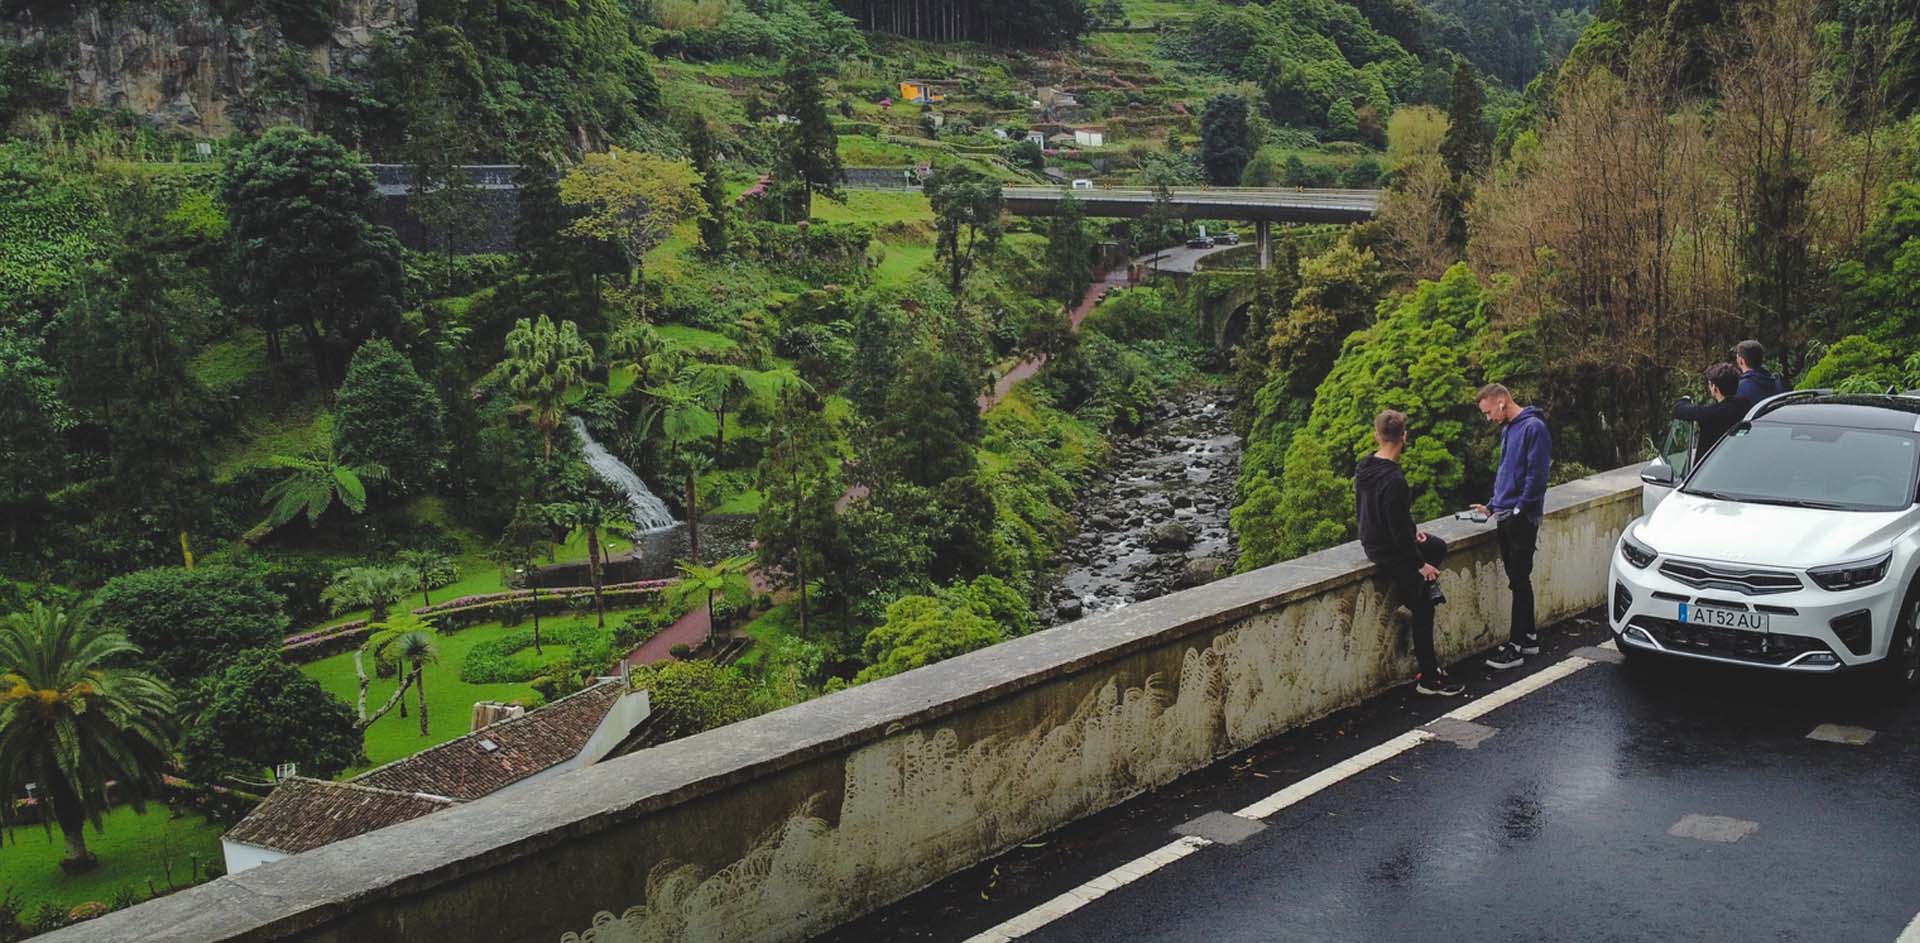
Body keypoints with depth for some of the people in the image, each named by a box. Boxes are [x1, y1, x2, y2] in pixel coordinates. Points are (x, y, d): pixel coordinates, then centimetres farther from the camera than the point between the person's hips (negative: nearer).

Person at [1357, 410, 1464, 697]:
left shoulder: (1364, 469, -1)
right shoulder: (1394, 480, -29)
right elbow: (1398, 530, -26)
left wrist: (1410, 531, 13)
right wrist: (1421, 564, -15)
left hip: (1372, 542, 9)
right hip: (1390, 552, -9)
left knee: (1438, 546, 28)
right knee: (1422, 610, 2)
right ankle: (1429, 678, 7)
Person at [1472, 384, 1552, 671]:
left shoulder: (1533, 427, -13)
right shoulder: (1508, 430, 15)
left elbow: (1536, 474, -17)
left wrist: (1520, 510, -17)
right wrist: (1492, 506, 16)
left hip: (1522, 518, -9)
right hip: (1506, 517, 9)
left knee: (1519, 581, -5)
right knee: (1518, 580, 13)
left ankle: (1516, 646, -2)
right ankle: (1529, 636, 23)